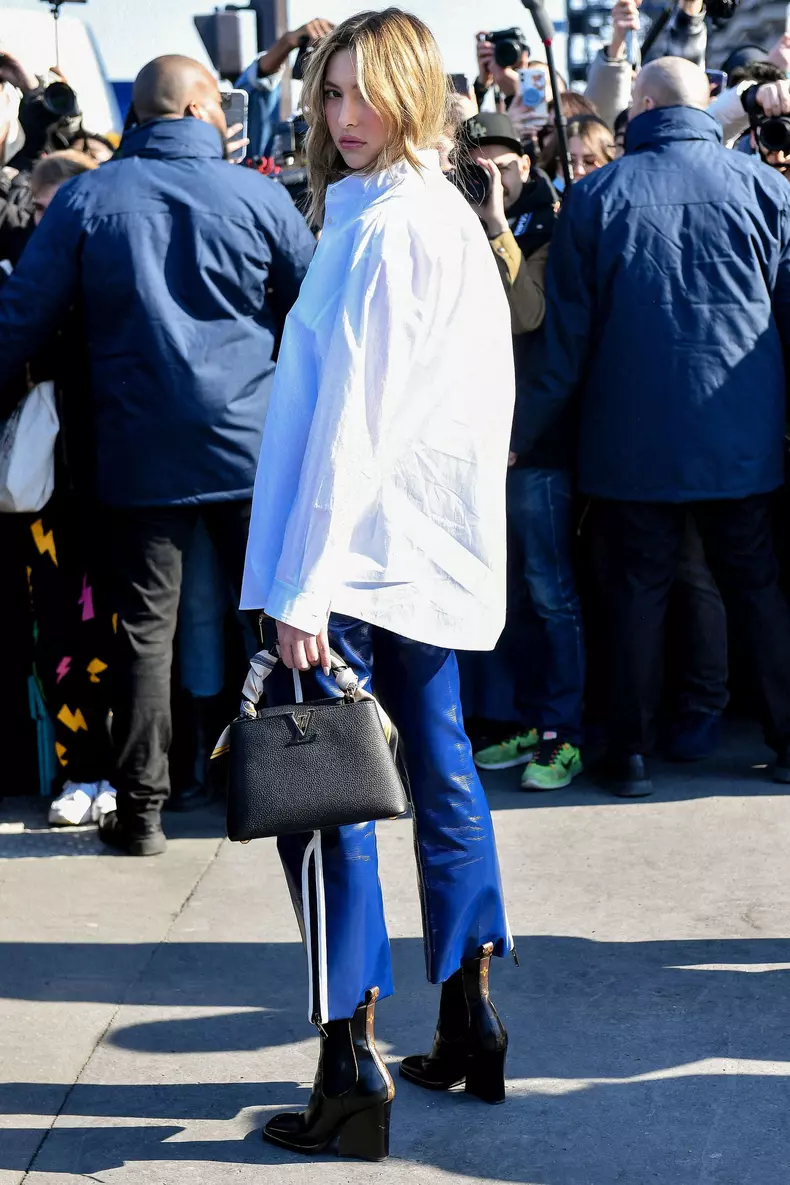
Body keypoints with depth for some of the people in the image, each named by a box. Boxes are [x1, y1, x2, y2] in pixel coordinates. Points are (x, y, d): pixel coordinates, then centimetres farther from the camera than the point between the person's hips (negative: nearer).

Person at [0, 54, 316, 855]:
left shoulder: (86, 199, -3)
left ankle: (141, 809, 7)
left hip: (138, 453, 0)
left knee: (145, 628, 5)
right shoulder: (257, 196, -3)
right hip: (250, 446, 0)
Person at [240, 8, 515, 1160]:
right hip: (437, 546, 10)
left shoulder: (383, 226, -15)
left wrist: (304, 588, -21)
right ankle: (469, 1029, 24)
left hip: (368, 546, -10)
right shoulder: (451, 216, 15)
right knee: (439, 764, 15)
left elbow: (352, 416, -20)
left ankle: (352, 1072, -5)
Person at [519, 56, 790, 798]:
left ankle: (632, 753, 11)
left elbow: (567, 331, -1)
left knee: (639, 588, 8)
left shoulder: (595, 197, -3)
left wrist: (526, 428, 7)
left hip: (634, 438, -1)